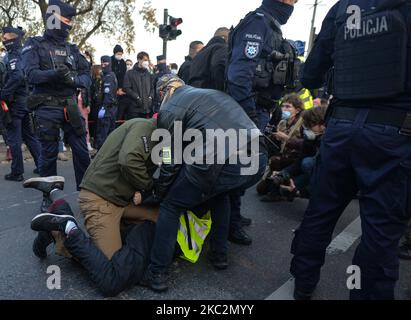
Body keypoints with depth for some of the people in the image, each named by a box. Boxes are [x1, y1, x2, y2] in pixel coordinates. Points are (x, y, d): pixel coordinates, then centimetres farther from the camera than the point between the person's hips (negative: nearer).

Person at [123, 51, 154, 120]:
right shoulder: (130, 73, 4)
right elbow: (127, 88, -4)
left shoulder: (149, 74, 15)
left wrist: (150, 97, -4)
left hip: (147, 108, 4)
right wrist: (137, 97, -13)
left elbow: (152, 88, 14)